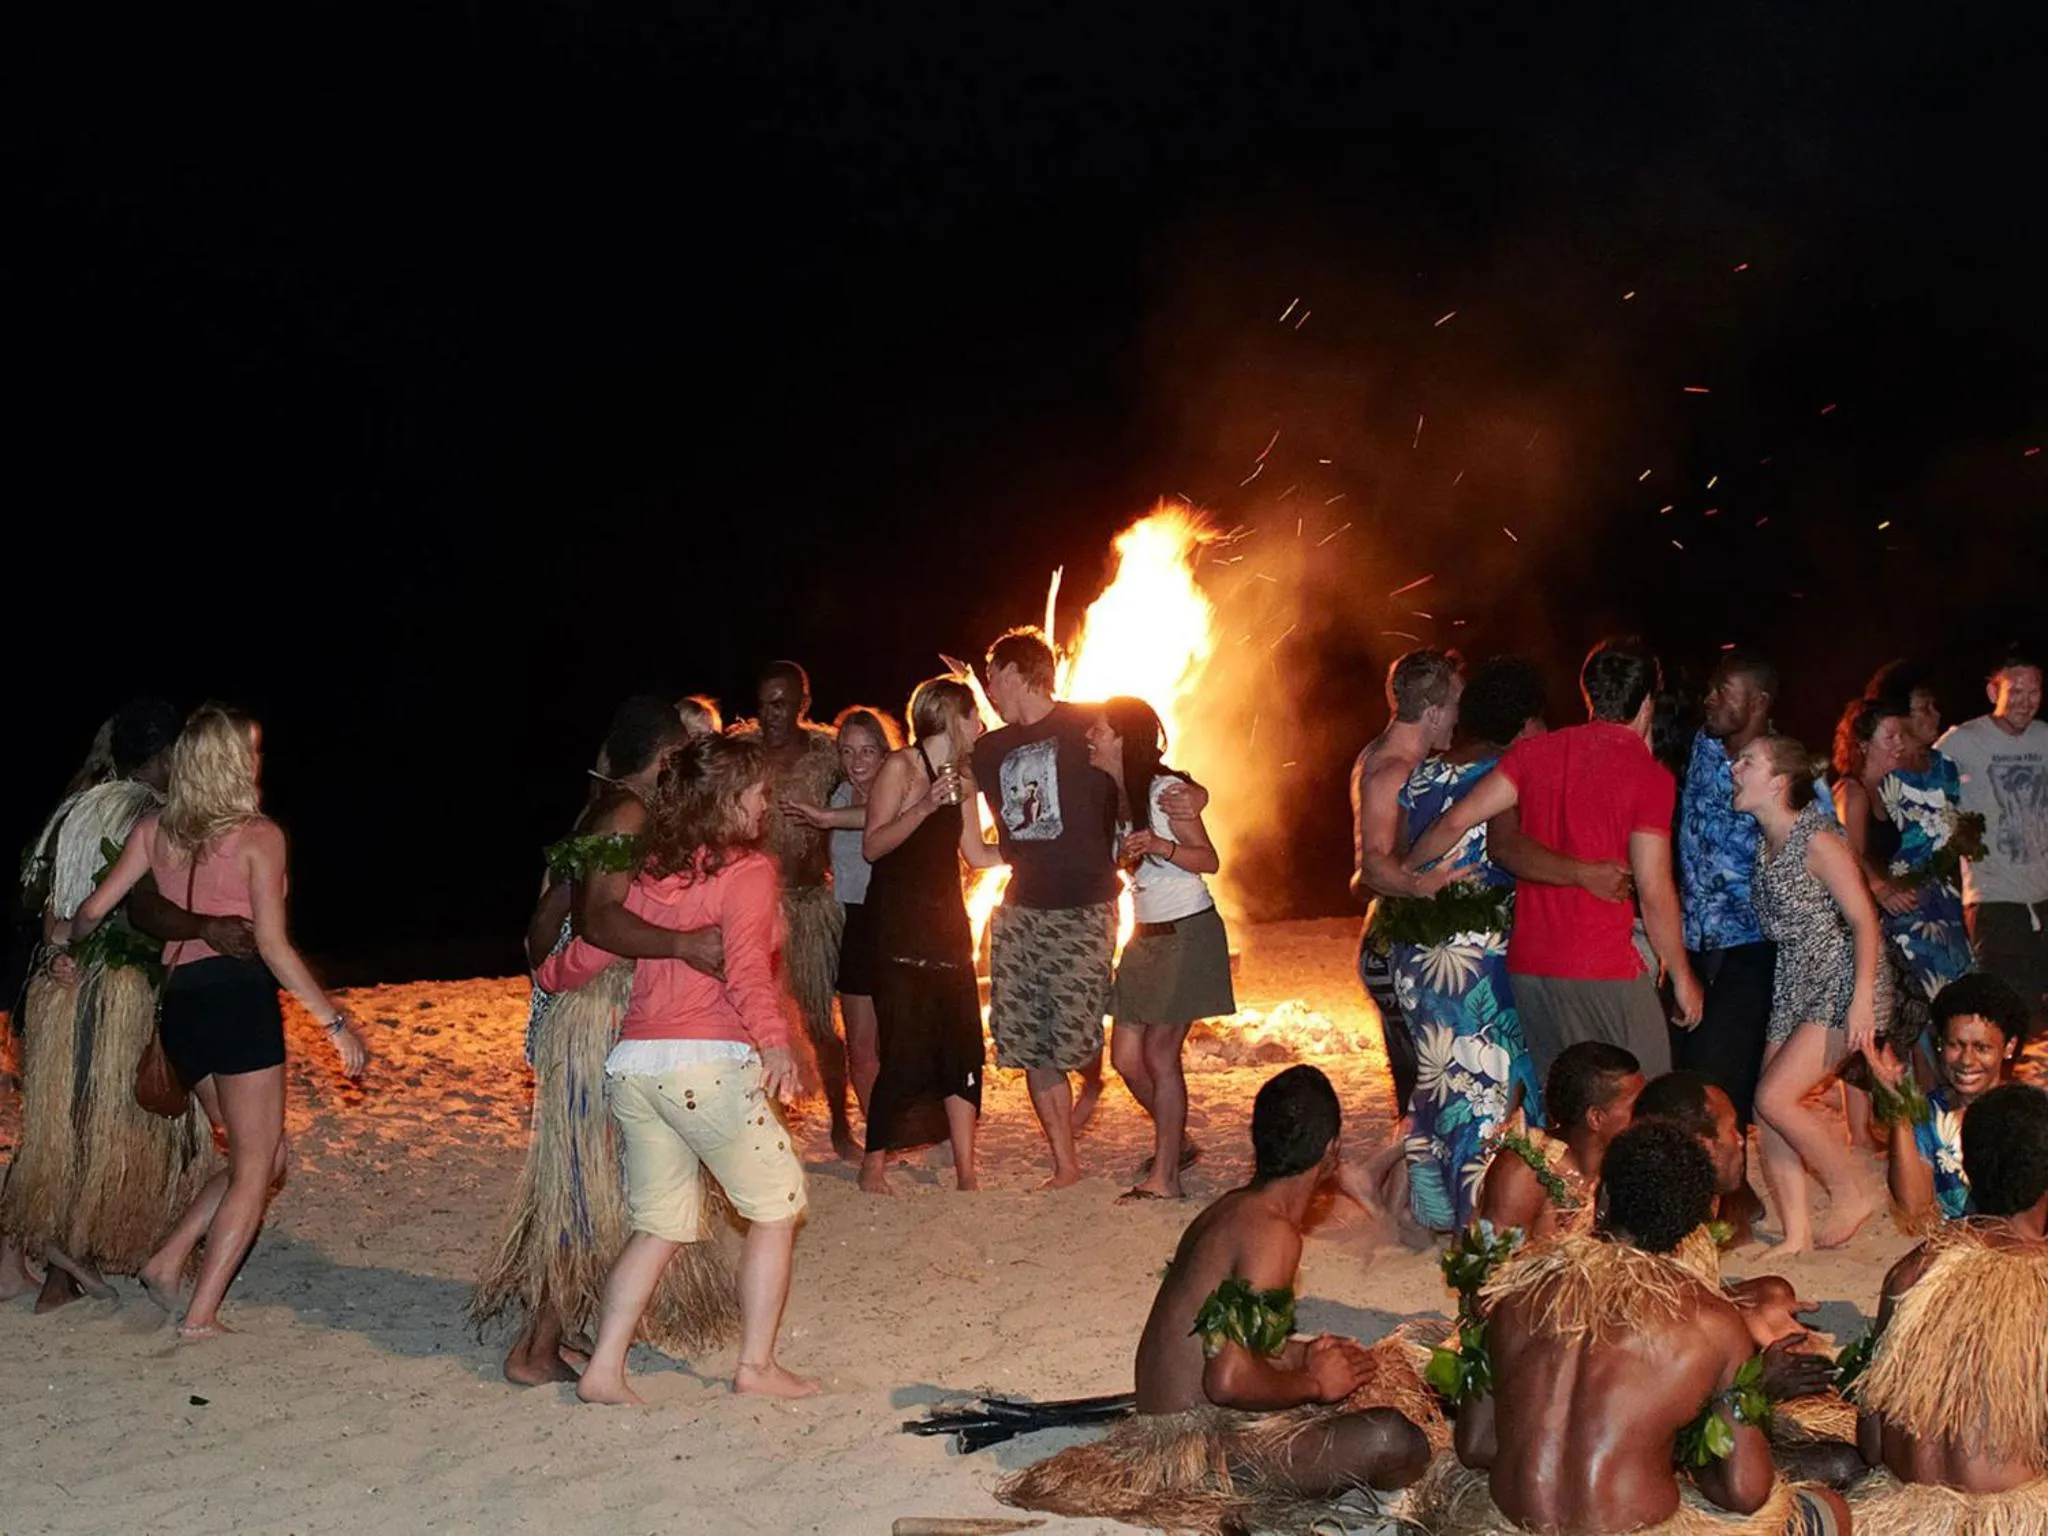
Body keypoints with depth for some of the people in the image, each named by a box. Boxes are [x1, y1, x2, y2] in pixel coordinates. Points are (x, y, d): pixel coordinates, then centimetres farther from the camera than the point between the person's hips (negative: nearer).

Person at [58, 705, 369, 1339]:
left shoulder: (155, 830, 9)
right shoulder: (259, 835, -5)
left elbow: (92, 911, 9)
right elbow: (273, 946, -9)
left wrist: (68, 943, 32)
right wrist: (336, 1022, -5)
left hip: (179, 1005, 6)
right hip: (240, 998, -6)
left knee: (262, 1155, 20)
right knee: (254, 1165, 3)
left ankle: (168, 1261, 7)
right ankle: (201, 1313, -3)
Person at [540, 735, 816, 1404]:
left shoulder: (651, 874, 15)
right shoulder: (748, 871, -2)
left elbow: (585, 955, 17)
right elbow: (747, 966, -18)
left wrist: (548, 973, 38)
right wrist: (775, 1043, -29)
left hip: (632, 1065, 7)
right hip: (709, 1066, -6)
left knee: (660, 1224, 16)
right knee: (776, 1205, 10)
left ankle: (603, 1370, 8)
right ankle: (756, 1364, 9)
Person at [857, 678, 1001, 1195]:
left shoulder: (962, 778, 15)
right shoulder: (901, 766, -7)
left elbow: (977, 854, 17)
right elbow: (872, 846, -14)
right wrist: (925, 807, -24)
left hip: (946, 922, 7)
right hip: (899, 926, -7)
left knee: (962, 1046, 2)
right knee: (903, 1052, -9)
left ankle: (966, 1172, 7)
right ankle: (873, 1167, 5)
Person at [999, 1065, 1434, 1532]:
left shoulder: (1229, 1210, 9)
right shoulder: (1272, 1234, -19)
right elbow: (1229, 1381, -27)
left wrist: (1301, 1355, 8)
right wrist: (1315, 1383, -11)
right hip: (1196, 1444, -10)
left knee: (1373, 1366, 22)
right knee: (1399, 1443, -25)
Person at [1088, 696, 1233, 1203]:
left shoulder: (1164, 789, -14)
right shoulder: (1109, 796, 6)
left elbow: (1210, 860, -13)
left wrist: (1160, 845, -29)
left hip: (1187, 933, -7)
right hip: (1146, 934, 7)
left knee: (1159, 1054, -7)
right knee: (1126, 1056, 6)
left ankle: (1164, 1177, 1)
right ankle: (1177, 1143, 25)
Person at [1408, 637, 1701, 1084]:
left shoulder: (1537, 752, 6)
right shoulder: (1649, 775, -7)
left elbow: (1458, 820, 1)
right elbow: (1654, 891, -10)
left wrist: (1401, 874, 16)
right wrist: (1682, 975, 0)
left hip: (1528, 963, 6)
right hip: (1606, 971, -5)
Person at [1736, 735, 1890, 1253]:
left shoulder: (1818, 841, -16)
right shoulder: (1764, 843, 7)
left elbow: (1865, 920, -17)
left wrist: (1862, 1001, -24)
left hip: (1840, 982, -8)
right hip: (1794, 986, 8)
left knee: (1775, 1098, -16)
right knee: (1769, 1105, 0)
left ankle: (1850, 1194, 3)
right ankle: (1796, 1234, 6)